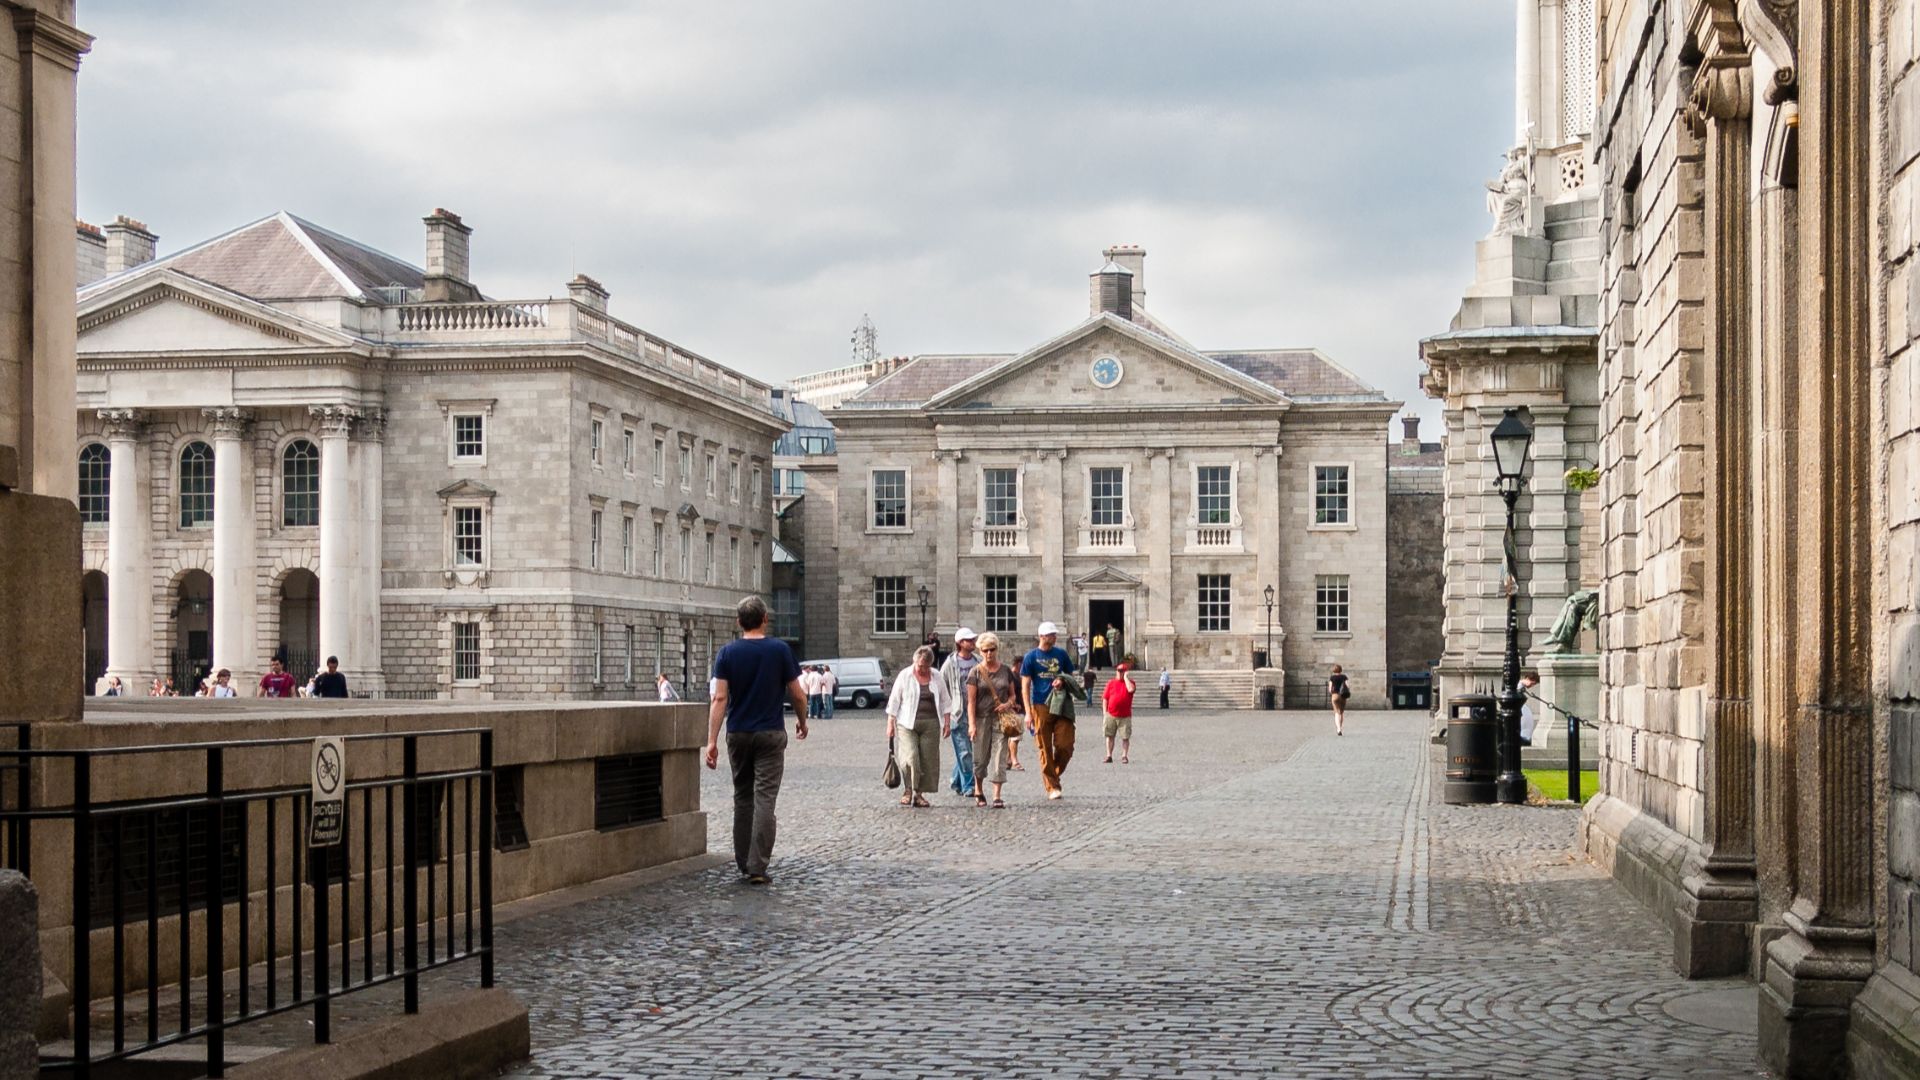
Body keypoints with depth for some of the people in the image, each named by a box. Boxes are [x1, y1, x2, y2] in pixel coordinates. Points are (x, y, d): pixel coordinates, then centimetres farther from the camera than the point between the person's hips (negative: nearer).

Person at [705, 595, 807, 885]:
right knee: (764, 799, -5)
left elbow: (719, 698, -9)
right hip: (771, 735, -2)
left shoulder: (728, 652, -2)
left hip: (738, 734, 2)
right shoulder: (779, 650, -5)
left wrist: (712, 740, -9)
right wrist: (802, 721, 19)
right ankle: (757, 867, -11)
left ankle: (744, 862, 19)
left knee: (742, 798, 14)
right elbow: (797, 695, -1)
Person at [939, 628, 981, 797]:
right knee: (964, 751, -6)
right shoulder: (950, 664, -3)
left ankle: (956, 782, 27)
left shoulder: (978, 661, 8)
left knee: (965, 751, 11)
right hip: (958, 713, -4)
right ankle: (968, 785, -1)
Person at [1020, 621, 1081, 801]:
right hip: (1041, 706, -3)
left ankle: (1054, 774, 20)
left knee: (1066, 745, -5)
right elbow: (1025, 685, -1)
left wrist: (1063, 681, -5)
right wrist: (1028, 712, -9)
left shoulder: (1061, 654, 11)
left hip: (1061, 706, 3)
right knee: (1045, 749, -1)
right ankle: (1052, 787, 5)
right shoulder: (1031, 656, 2)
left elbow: (1071, 676, 20)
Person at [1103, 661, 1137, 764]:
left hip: (1125, 716, -2)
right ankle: (1109, 756, 10)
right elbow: (1105, 698, 8)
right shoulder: (1111, 682, 9)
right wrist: (1105, 713, -1)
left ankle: (1124, 756, 8)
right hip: (1111, 715, 2)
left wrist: (1125, 677, -10)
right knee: (1109, 736, 4)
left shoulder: (1129, 682, 4)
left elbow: (1130, 689, -21)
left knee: (1125, 737, 0)